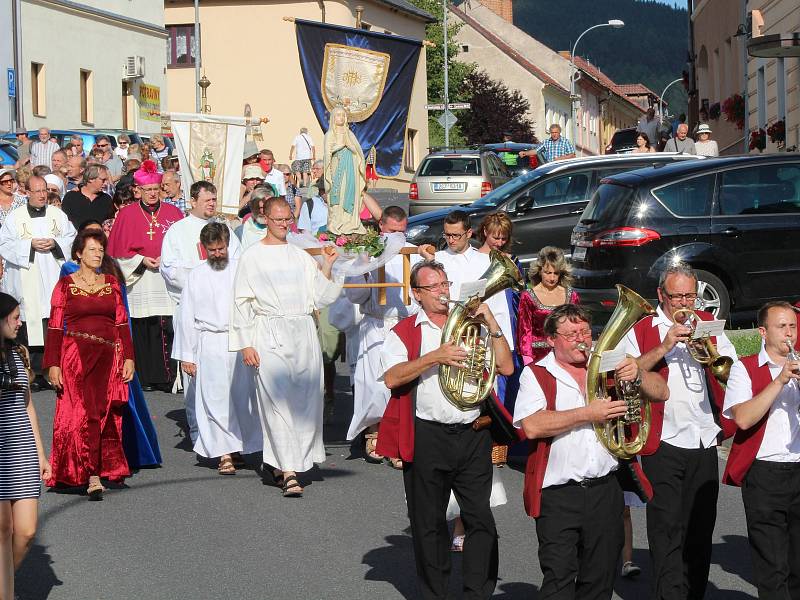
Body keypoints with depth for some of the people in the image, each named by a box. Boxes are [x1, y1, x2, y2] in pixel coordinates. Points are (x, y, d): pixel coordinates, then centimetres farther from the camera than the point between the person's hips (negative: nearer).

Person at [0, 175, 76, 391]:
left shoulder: (58, 214, 11)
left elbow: (72, 238, 11)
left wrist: (55, 243, -7)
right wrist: (30, 245, -11)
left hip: (53, 279, 2)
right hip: (27, 282, -2)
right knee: (31, 326, -6)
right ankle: (34, 375, -2)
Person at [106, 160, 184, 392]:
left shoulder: (172, 212, 9)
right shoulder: (127, 214, 6)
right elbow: (119, 250, 6)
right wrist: (142, 260, -7)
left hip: (168, 276, 0)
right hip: (140, 280, 0)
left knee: (167, 328, -8)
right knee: (142, 329, -2)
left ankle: (167, 377, -6)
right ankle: (145, 378, 4)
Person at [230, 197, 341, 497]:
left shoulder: (301, 256, 17)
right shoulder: (252, 256, 6)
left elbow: (319, 297, 14)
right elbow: (242, 303, 2)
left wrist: (327, 268, 4)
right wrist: (245, 344, -5)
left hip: (303, 333, 4)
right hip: (269, 334, -4)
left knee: (306, 400, 0)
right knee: (277, 401, -11)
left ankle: (280, 463, 13)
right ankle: (289, 472, -13)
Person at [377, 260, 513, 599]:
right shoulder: (404, 332, 5)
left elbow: (506, 367, 4)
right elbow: (392, 378, -12)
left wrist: (493, 325, -5)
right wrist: (434, 357, -19)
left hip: (472, 434, 2)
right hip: (427, 438, -2)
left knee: (481, 519, -1)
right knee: (429, 524, 6)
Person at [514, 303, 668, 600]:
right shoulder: (537, 375, 1)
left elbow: (661, 393, 11)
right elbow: (532, 426, -15)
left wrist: (638, 374, -11)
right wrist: (587, 414, -16)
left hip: (604, 489, 4)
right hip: (558, 494, -4)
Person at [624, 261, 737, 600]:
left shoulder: (707, 324, 13)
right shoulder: (641, 331, 1)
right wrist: (663, 348, -21)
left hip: (705, 444, 4)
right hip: (664, 444, -4)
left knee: (701, 527, 10)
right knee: (667, 528, -8)